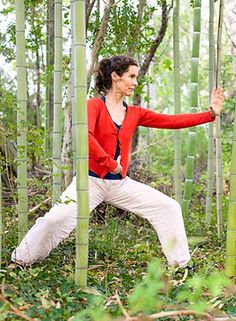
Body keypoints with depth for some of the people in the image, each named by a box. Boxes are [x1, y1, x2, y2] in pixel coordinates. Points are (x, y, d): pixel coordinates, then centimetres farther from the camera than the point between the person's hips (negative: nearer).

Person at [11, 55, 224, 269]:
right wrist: (110, 164, -20)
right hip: (92, 180, -5)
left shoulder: (135, 113, 9)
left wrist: (210, 114, -1)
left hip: (121, 184, 5)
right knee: (57, 218, -21)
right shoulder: (95, 105, -6)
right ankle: (21, 260, 2)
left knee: (170, 208, 0)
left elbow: (172, 121, 5)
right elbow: (85, 135, -24)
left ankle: (180, 263, 12)